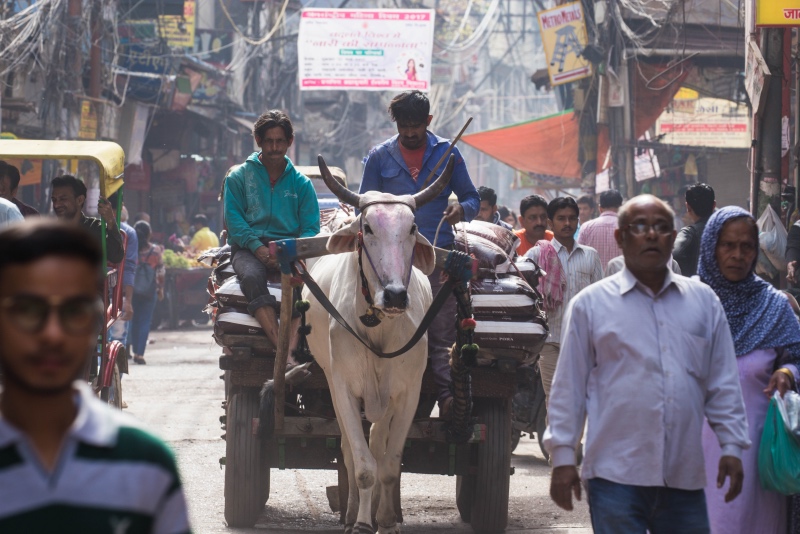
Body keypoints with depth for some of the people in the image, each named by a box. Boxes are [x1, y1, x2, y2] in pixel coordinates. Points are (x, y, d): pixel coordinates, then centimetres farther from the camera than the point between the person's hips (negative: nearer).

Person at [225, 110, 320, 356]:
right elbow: (234, 218, 3)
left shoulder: (301, 183, 16)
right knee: (252, 277, -36)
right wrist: (257, 247, -14)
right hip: (248, 247, 0)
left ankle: (291, 349, -50)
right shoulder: (239, 176, 14)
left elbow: (311, 229, 8)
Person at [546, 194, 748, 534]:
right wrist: (563, 457, 1)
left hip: (684, 476, 3)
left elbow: (723, 384, 14)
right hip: (616, 474, -3)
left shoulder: (703, 301, 12)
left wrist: (731, 448, 8)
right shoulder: (591, 303, 4)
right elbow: (568, 387, 5)